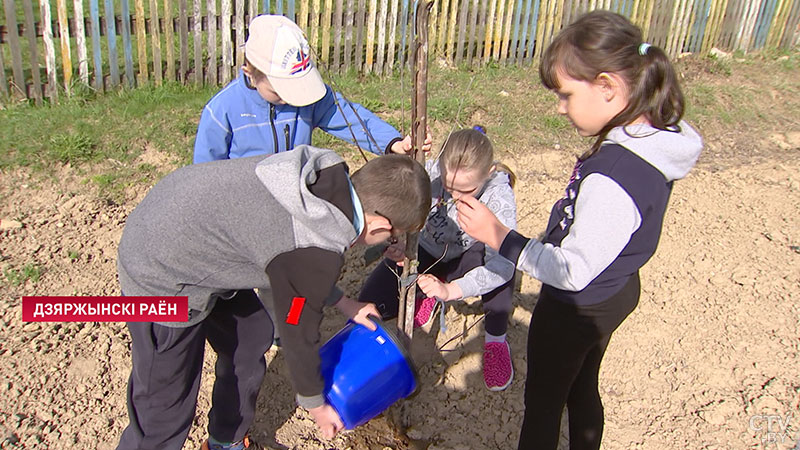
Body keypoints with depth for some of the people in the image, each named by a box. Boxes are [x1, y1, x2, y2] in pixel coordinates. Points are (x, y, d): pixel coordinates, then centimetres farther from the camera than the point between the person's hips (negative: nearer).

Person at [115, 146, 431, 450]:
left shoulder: (327, 173, -9)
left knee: (252, 336, 20)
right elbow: (298, 335, -13)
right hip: (161, 280, -9)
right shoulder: (314, 255, -30)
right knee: (165, 410, 1)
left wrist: (344, 303, 19)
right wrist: (316, 406, 6)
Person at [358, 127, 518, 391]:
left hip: (467, 259, -2)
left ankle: (496, 340, -10)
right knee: (371, 305, -13)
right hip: (426, 252, 3)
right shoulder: (431, 173, -28)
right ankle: (426, 297, 18)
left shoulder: (499, 197, -32)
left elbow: (502, 263, -40)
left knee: (501, 268, -38)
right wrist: (397, 244, -43)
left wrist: (450, 290, -51)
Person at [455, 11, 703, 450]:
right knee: (582, 388, 28)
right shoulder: (651, 143, -8)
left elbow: (572, 270, -30)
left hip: (577, 308, -9)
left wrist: (499, 236, -27)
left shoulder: (612, 179, -37)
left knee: (543, 399, 15)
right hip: (613, 290, 9)